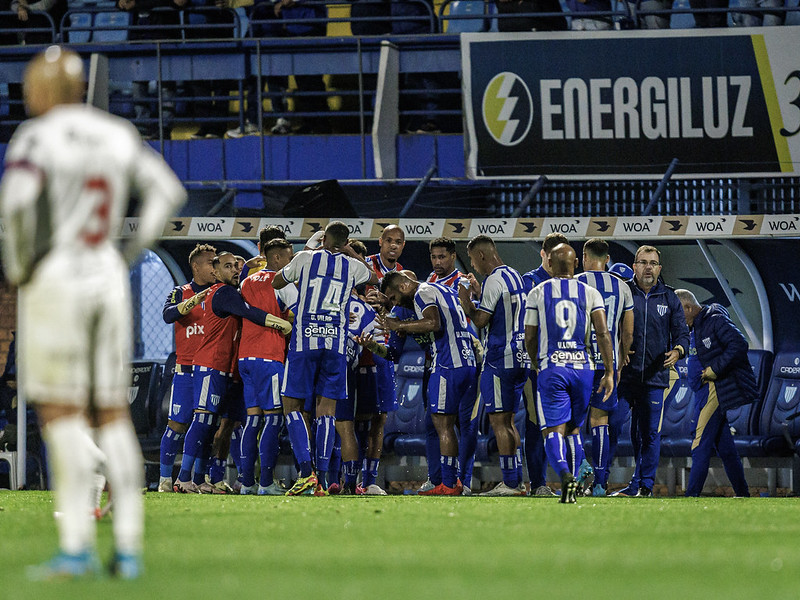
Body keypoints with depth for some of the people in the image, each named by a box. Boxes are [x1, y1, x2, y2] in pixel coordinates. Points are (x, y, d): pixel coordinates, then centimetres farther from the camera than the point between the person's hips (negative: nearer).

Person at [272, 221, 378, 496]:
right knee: (327, 409, 5)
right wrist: (353, 255, 34)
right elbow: (375, 279, 31)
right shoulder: (352, 266, 7)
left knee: (292, 406, 4)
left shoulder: (305, 259, 1)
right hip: (336, 343, 2)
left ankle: (306, 471, -12)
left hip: (304, 340, -2)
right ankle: (322, 478, -2)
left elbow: (276, 282, 19)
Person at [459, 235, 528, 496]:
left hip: (500, 359, -9)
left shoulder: (494, 281, -14)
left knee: (499, 421, -6)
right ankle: (517, 482, 13)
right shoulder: (514, 276, 15)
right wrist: (477, 293, 28)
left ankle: (509, 483, -8)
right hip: (520, 357, 9)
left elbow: (481, 320, -15)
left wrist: (466, 301, 1)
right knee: (508, 422, 14)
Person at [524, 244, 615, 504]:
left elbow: (530, 338, 6)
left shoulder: (538, 293, 3)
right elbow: (602, 334, -4)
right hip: (583, 367, 2)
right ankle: (571, 491, 13)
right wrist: (609, 372, -2)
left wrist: (536, 365, 24)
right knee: (573, 429, 16)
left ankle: (566, 475, -33)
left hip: (552, 368, -2)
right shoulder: (590, 294, 6)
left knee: (553, 431, -6)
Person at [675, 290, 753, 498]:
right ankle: (742, 495, 15)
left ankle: (692, 495, -15)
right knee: (724, 445, 11)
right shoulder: (695, 328, 19)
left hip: (716, 389, -10)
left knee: (701, 446, -13)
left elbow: (739, 344, -22)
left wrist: (715, 368, -20)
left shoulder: (716, 321, -11)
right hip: (705, 391, 10)